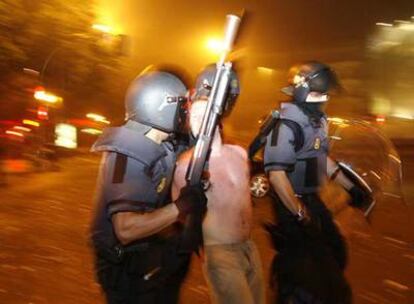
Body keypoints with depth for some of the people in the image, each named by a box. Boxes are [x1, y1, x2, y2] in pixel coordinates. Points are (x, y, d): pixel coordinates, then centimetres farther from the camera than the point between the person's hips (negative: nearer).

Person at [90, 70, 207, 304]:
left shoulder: (154, 146, 1)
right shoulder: (129, 157, -26)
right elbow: (126, 229, -34)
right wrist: (181, 206, -31)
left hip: (153, 262, 9)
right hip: (130, 273, -9)